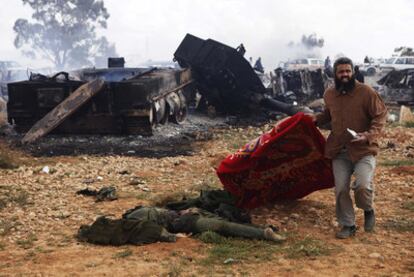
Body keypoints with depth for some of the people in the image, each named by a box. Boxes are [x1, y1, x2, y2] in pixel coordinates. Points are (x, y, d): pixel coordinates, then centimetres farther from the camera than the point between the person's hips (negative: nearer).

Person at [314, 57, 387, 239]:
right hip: (339, 150, 4)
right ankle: (348, 225, 21)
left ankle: (368, 210, 15)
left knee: (363, 185, -20)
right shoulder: (329, 95, 5)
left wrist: (369, 135, -21)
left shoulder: (366, 92, -10)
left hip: (363, 149, -4)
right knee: (341, 189, 3)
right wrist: (316, 120, 8)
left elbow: (380, 116, -8)